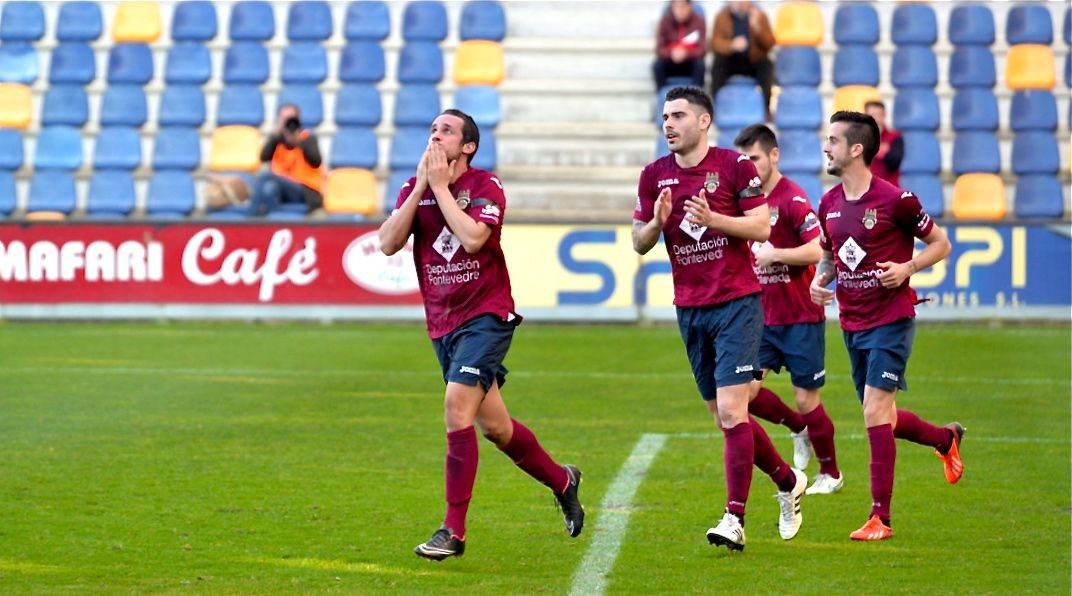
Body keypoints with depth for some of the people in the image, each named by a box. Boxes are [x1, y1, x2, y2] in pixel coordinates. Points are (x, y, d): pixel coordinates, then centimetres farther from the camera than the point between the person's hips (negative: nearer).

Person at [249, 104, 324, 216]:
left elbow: (316, 162, -15)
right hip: (282, 189, 3)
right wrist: (277, 133, -18)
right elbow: (264, 158, -10)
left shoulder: (308, 138, 4)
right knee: (270, 187, -34)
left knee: (266, 177, -30)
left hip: (306, 191, -3)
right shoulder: (276, 140, 11)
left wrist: (300, 141, -25)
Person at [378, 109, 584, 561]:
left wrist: (441, 186, -18)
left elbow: (472, 237, -27)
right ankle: (561, 481, 37)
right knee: (493, 425, 13)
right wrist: (421, 188, -13)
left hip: (485, 316, -6)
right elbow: (388, 244, -8)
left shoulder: (485, 186, -9)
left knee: (458, 407, -21)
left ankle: (453, 530, -17)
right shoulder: (415, 189, 5)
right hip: (442, 324, 6)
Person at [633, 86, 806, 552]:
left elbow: (762, 227, -8)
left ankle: (735, 519, -13)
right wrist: (657, 221, -12)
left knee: (731, 411, -14)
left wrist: (713, 218, -21)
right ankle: (787, 480, 32)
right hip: (689, 308, 6)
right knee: (725, 415, 11)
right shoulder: (655, 175, 6)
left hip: (736, 303, -6)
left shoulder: (734, 166, -6)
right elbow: (639, 244, 9)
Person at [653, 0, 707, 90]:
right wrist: (671, 53, -32)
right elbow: (659, 49, -11)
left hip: (690, 63, -1)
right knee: (657, 65, -28)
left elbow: (703, 49, -15)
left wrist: (686, 54, -34)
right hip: (670, 64, 1)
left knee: (699, 65, -31)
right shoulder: (665, 20, -10)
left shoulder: (698, 20, -12)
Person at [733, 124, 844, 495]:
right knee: (745, 390, -4)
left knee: (805, 398, 1)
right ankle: (798, 429, 22)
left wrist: (775, 255, -23)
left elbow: (818, 250, -25)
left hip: (801, 318, -7)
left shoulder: (792, 199, -15)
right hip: (764, 317, 7)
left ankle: (830, 473, 20)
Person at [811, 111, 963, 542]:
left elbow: (940, 244, -2)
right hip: (852, 325, 7)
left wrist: (907, 268, -18)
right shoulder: (829, 204, 7)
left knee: (875, 413, -15)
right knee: (882, 419, 13)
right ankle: (946, 439, 42)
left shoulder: (895, 199, -12)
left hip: (891, 319, -7)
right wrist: (820, 279, 1)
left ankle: (880, 518, -11)